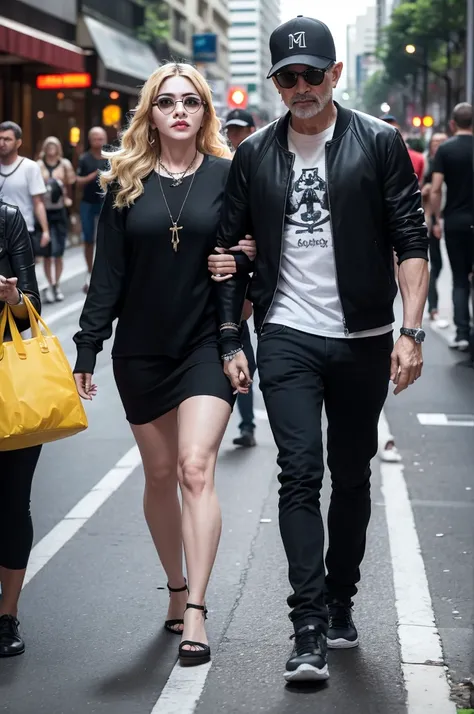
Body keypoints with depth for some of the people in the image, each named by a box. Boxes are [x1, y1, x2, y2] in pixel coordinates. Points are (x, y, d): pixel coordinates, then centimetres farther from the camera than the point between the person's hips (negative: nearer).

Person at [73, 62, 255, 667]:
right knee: (159, 476, 11)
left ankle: (195, 610, -12)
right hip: (141, 350, 2)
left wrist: (246, 255, -12)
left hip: (207, 343, -2)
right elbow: (107, 273, 4)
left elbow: (254, 245, 11)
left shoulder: (229, 175, 1)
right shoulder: (126, 182, 4)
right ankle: (177, 586, 29)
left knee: (196, 469, -14)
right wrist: (87, 348, 0)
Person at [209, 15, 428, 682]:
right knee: (300, 475, -9)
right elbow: (232, 250, 9)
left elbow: (411, 242, -3)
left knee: (352, 476, 11)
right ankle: (310, 632, -8)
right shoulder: (255, 154, 5)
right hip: (288, 338, 0)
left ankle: (340, 603, 28)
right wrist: (231, 340, 4)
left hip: (364, 339, 0)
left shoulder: (379, 143, -1)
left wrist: (411, 331, -12)